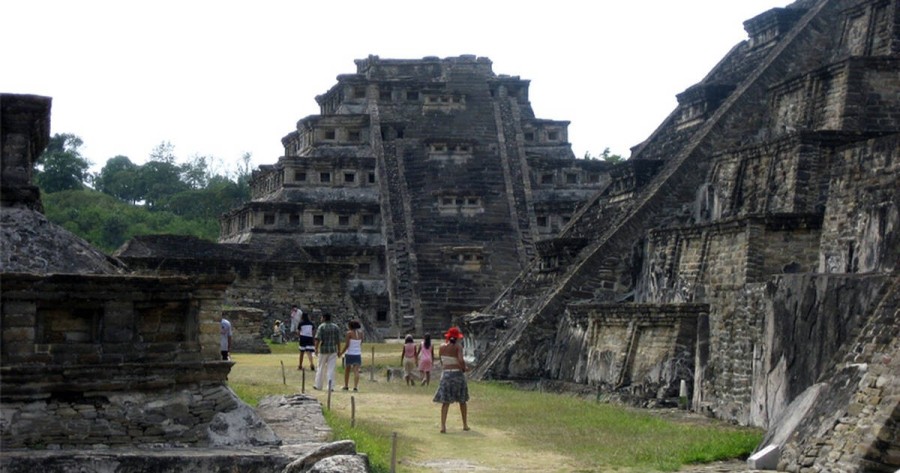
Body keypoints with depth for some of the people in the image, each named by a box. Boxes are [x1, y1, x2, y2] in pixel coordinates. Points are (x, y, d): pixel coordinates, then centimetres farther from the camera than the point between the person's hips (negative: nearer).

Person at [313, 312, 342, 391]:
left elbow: (317, 339, -13)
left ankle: (318, 385, 19)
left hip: (323, 350, -2)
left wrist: (316, 349, -10)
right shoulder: (336, 327, 4)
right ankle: (331, 386, -4)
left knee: (321, 368, 10)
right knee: (331, 368, 2)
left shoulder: (321, 327, -6)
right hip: (333, 350, 2)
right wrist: (339, 350, 9)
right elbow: (338, 340, 3)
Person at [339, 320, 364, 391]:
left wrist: (342, 353, -2)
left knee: (347, 371, 14)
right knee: (356, 371, -3)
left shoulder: (349, 333, -11)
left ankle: (346, 386, 23)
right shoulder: (360, 332, 3)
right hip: (358, 354, 3)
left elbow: (347, 345, -12)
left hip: (349, 354, -3)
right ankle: (355, 387, -15)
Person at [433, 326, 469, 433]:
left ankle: (443, 426, -13)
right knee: (462, 401, 16)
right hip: (458, 373, -2)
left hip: (446, 374, 2)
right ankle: (465, 425, 25)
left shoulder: (442, 346, 3)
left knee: (445, 402, 2)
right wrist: (464, 368, -4)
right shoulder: (458, 346, -10)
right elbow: (461, 360, -22)